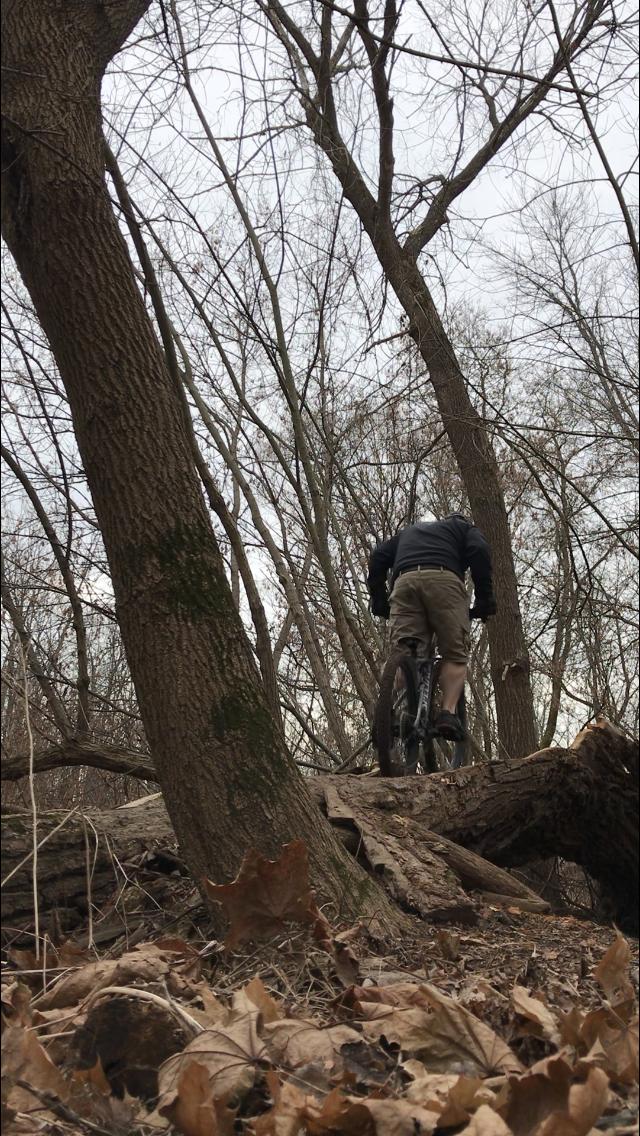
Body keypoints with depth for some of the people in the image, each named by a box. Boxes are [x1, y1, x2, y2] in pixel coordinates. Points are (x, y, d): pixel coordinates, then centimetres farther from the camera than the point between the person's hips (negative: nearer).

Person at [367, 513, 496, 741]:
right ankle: (448, 714, -15)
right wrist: (485, 600, 7)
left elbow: (378, 557, 22)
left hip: (404, 581, 3)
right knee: (455, 655, 3)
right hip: (444, 579, -3)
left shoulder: (409, 530, 40)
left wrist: (379, 601, 21)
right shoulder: (465, 528, 31)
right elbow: (479, 552, 7)